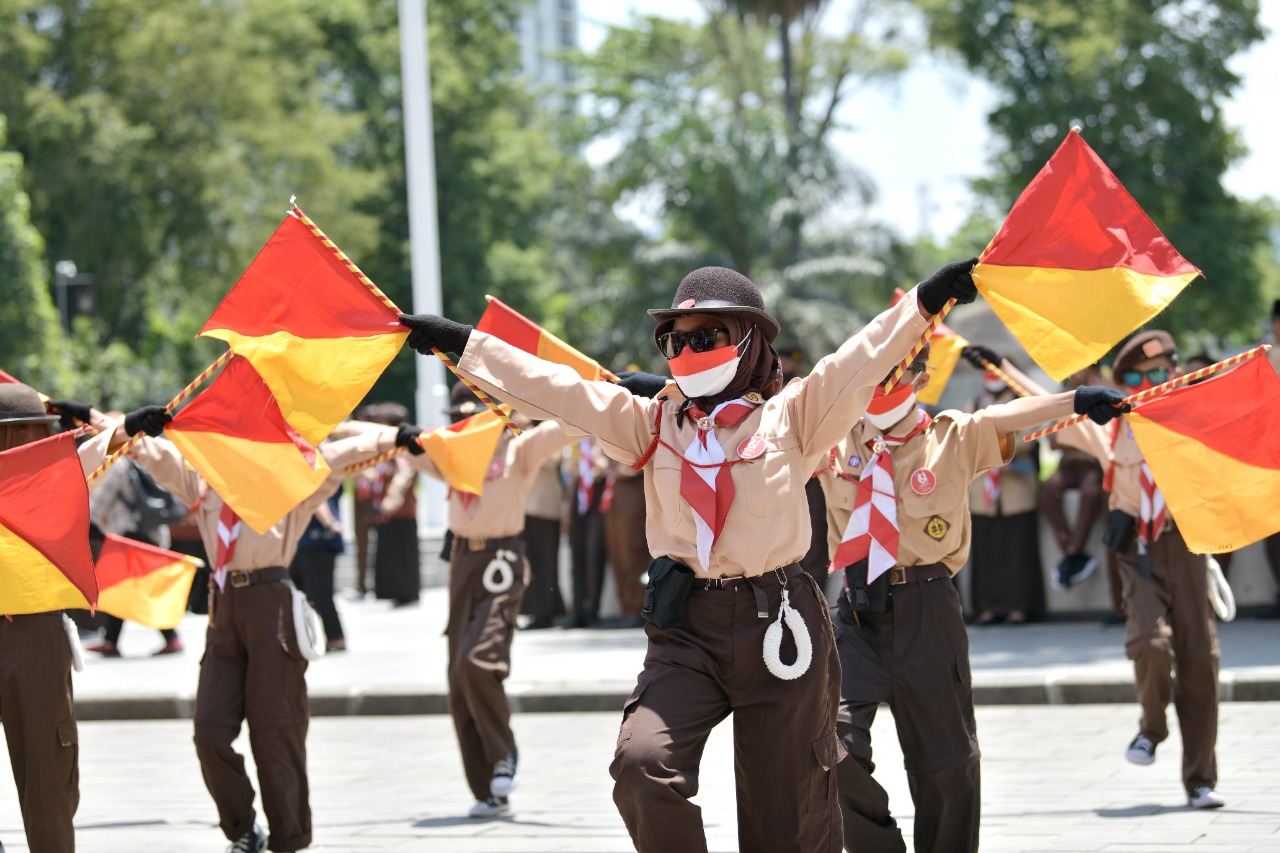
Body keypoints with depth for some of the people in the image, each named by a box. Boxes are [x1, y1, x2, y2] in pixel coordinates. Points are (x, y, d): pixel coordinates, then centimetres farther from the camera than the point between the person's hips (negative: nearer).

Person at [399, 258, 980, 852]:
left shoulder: (788, 418, 4)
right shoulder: (652, 423, 11)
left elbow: (860, 362, -5)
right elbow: (556, 389, 9)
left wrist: (927, 301, -17)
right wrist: (459, 344, 5)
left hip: (777, 624, -2)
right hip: (685, 630, 2)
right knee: (643, 764, -23)